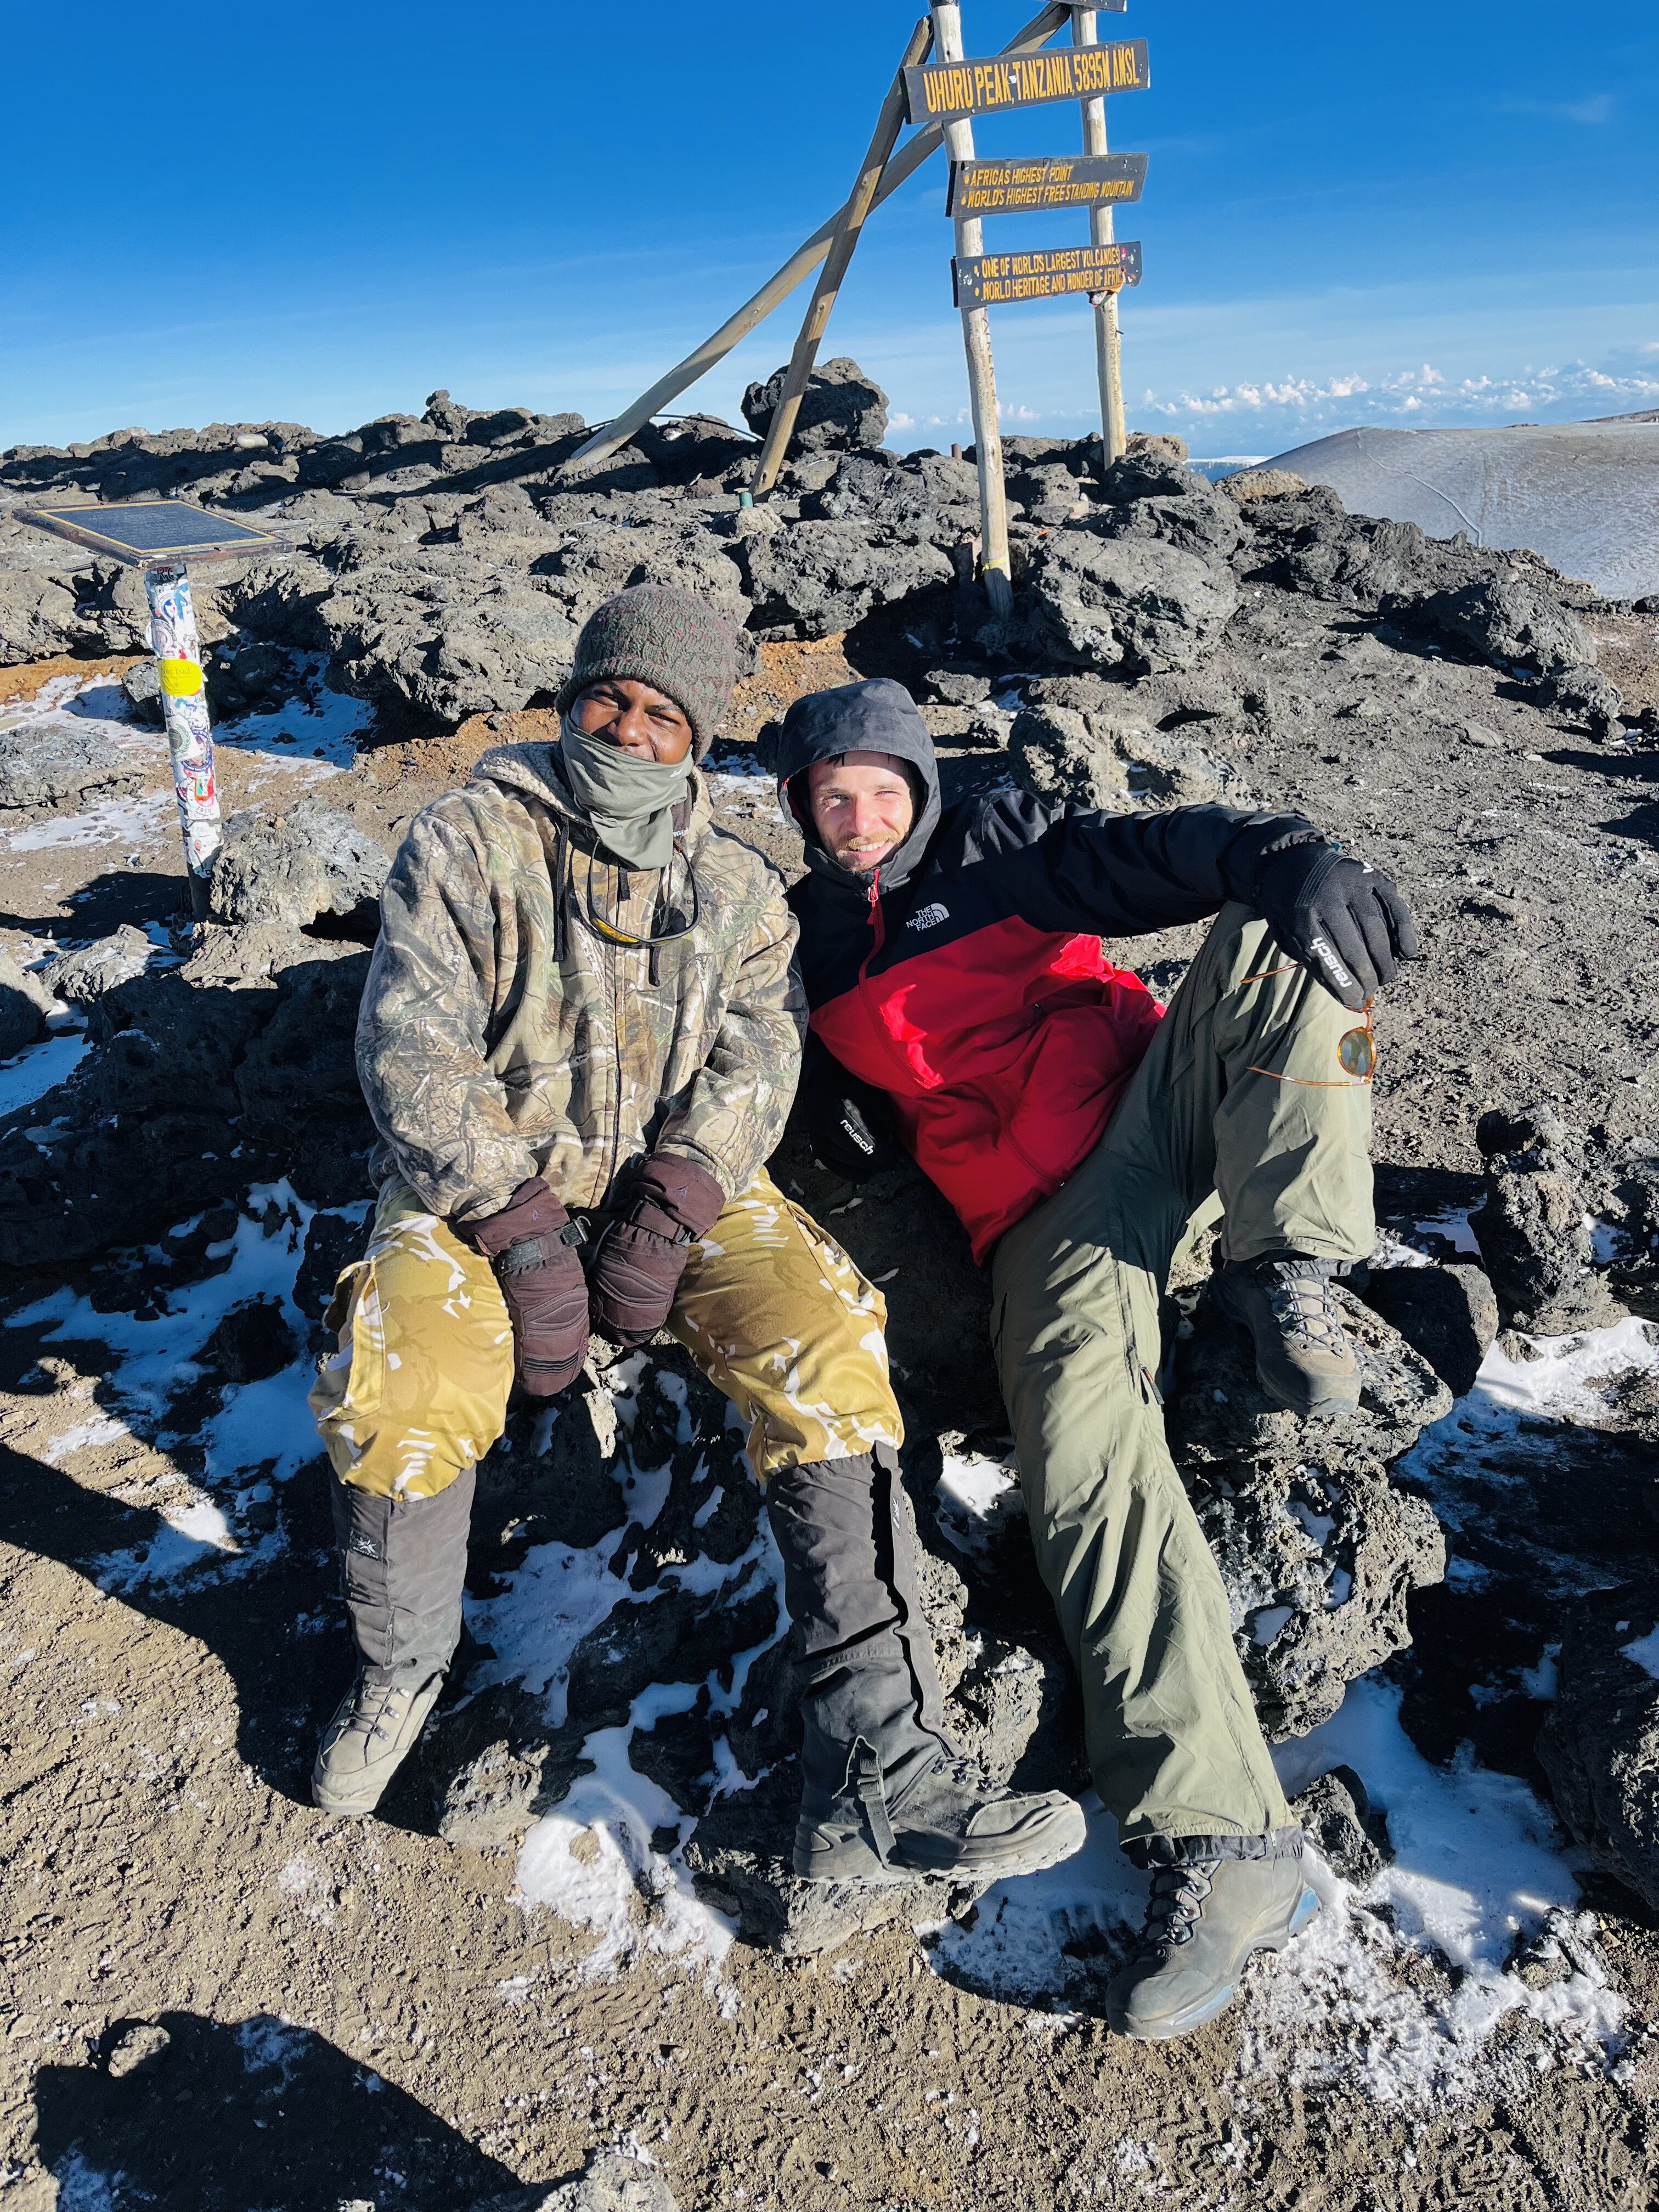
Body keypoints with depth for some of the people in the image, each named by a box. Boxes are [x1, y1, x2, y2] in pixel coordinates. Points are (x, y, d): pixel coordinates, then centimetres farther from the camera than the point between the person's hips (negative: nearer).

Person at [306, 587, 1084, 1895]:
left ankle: (877, 1778, -24)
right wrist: (516, 1229, -19)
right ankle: (401, 1668, 3)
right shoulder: (469, 842, 4)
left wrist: (670, 1211, -19)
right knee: (400, 1401, -30)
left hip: (678, 1190, 2)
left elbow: (756, 1060, 0)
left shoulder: (736, 887, 13)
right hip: (479, 1187, -2)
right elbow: (414, 1049, -7)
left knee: (828, 1356, -25)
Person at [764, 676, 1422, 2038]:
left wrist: (1291, 858, -24)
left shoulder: (998, 846, 15)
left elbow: (1157, 856, -4)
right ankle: (1217, 1843, -27)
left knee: (1277, 927, -23)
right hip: (1046, 1206, -1)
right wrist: (846, 1108, -9)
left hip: (1162, 1104, 1)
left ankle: (1286, 1272, -24)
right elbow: (851, 1150, 16)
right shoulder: (806, 948, 18)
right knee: (1082, 1440, -26)